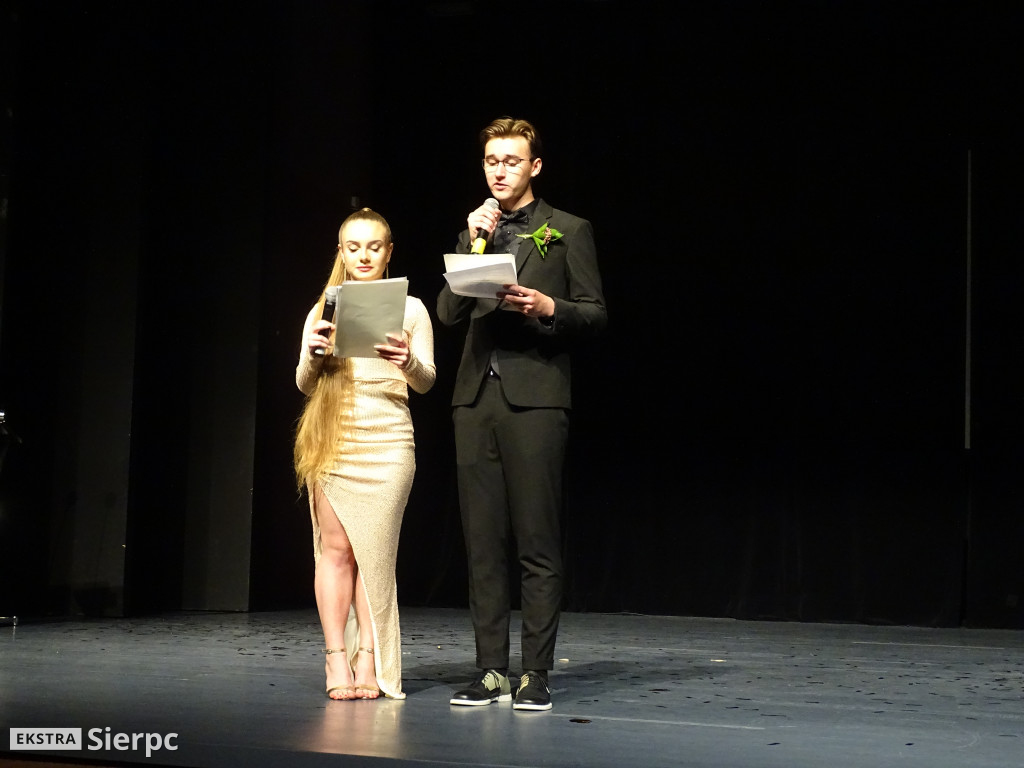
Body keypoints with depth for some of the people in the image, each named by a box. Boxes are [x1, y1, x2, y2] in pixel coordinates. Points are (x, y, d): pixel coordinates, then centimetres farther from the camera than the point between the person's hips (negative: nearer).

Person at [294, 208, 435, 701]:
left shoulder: (409, 308, 9)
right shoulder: (324, 311, 13)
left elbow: (427, 382, 1)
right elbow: (304, 384, 7)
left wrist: (408, 361, -22)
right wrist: (313, 355, -15)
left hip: (387, 442, -1)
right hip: (332, 439, 1)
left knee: (375, 551, -5)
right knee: (335, 548, -5)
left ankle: (369, 664, -1)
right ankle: (338, 663, -3)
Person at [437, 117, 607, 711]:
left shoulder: (568, 231, 7)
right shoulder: (474, 232, 19)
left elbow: (595, 313, 4)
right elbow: (449, 313, 9)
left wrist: (548, 307, -14)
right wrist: (475, 247, -1)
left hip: (535, 398, -4)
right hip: (476, 398, 5)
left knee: (538, 544, -5)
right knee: (484, 544, 5)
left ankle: (536, 674, 1)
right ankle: (492, 671, 10)